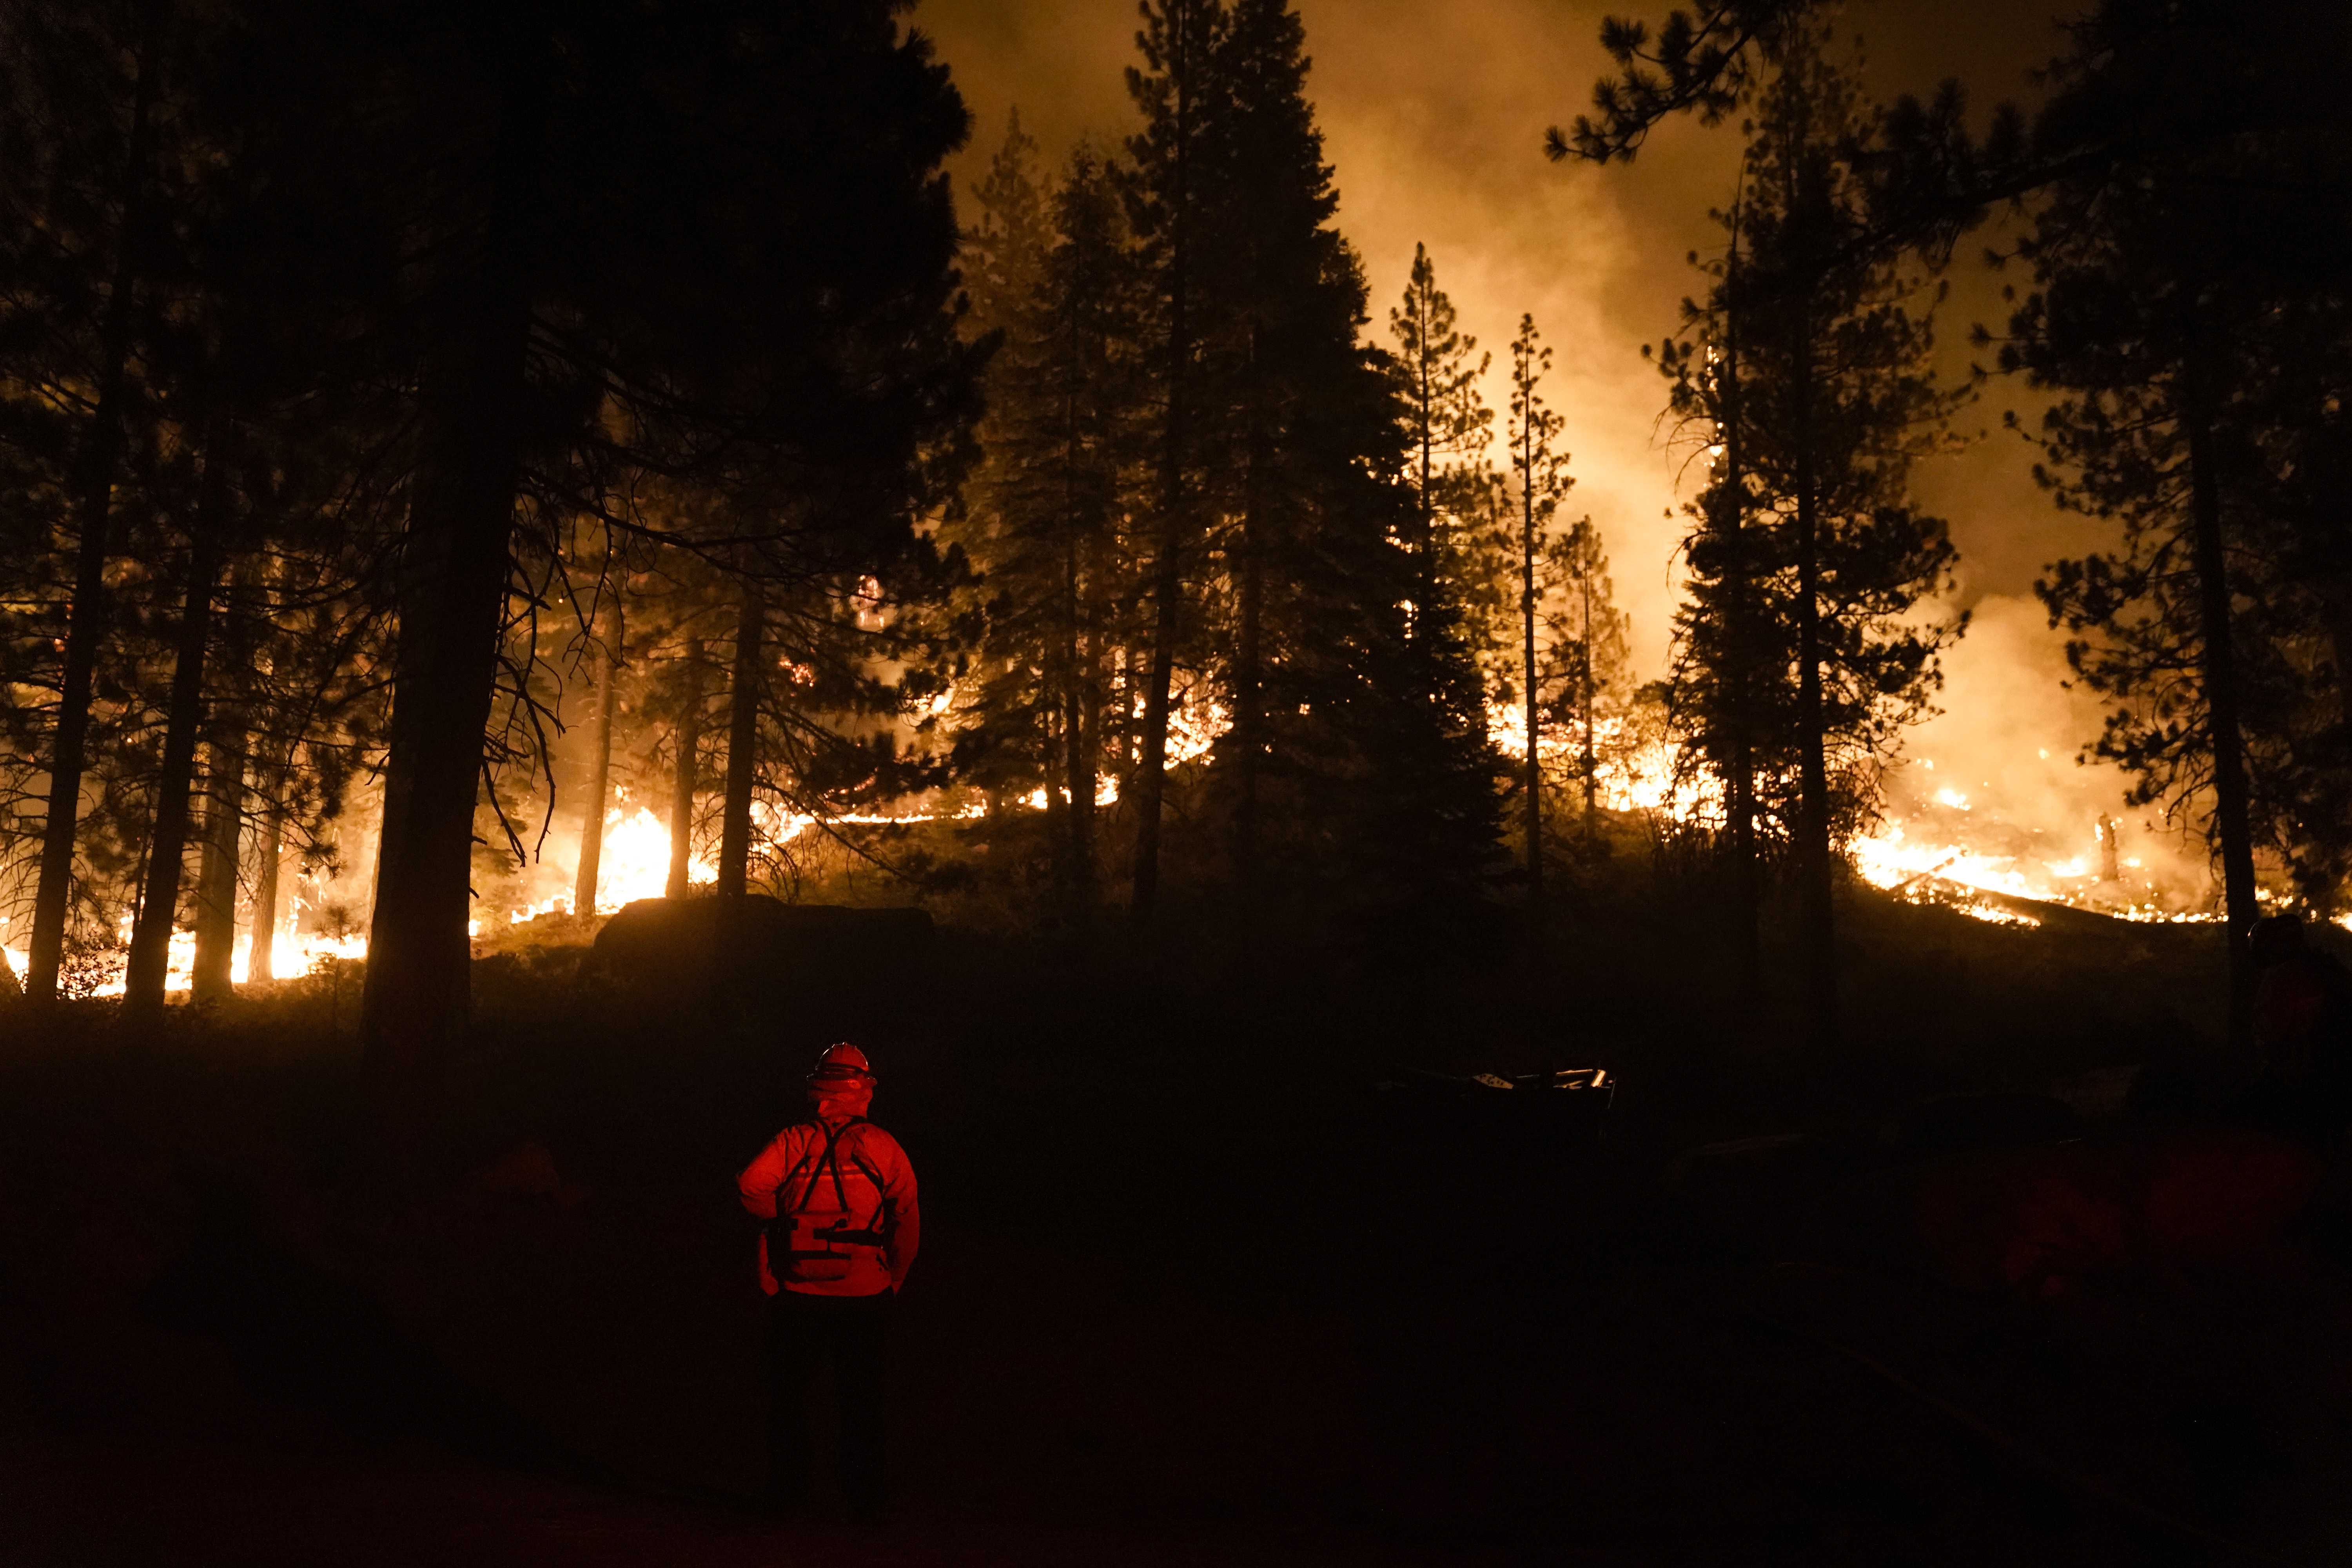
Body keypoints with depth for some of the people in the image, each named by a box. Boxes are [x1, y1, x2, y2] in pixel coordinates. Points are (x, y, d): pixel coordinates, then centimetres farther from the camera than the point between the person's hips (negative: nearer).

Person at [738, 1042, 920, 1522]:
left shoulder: (794, 1141, -4)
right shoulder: (882, 1147, -3)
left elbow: (750, 1185, -20)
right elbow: (909, 1222, -2)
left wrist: (784, 1218, -1)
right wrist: (894, 1282, 10)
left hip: (797, 1294, 0)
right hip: (865, 1294, 0)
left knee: (792, 1393, 13)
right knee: (862, 1397, 10)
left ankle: (789, 1491, 20)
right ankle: (867, 1499, 14)